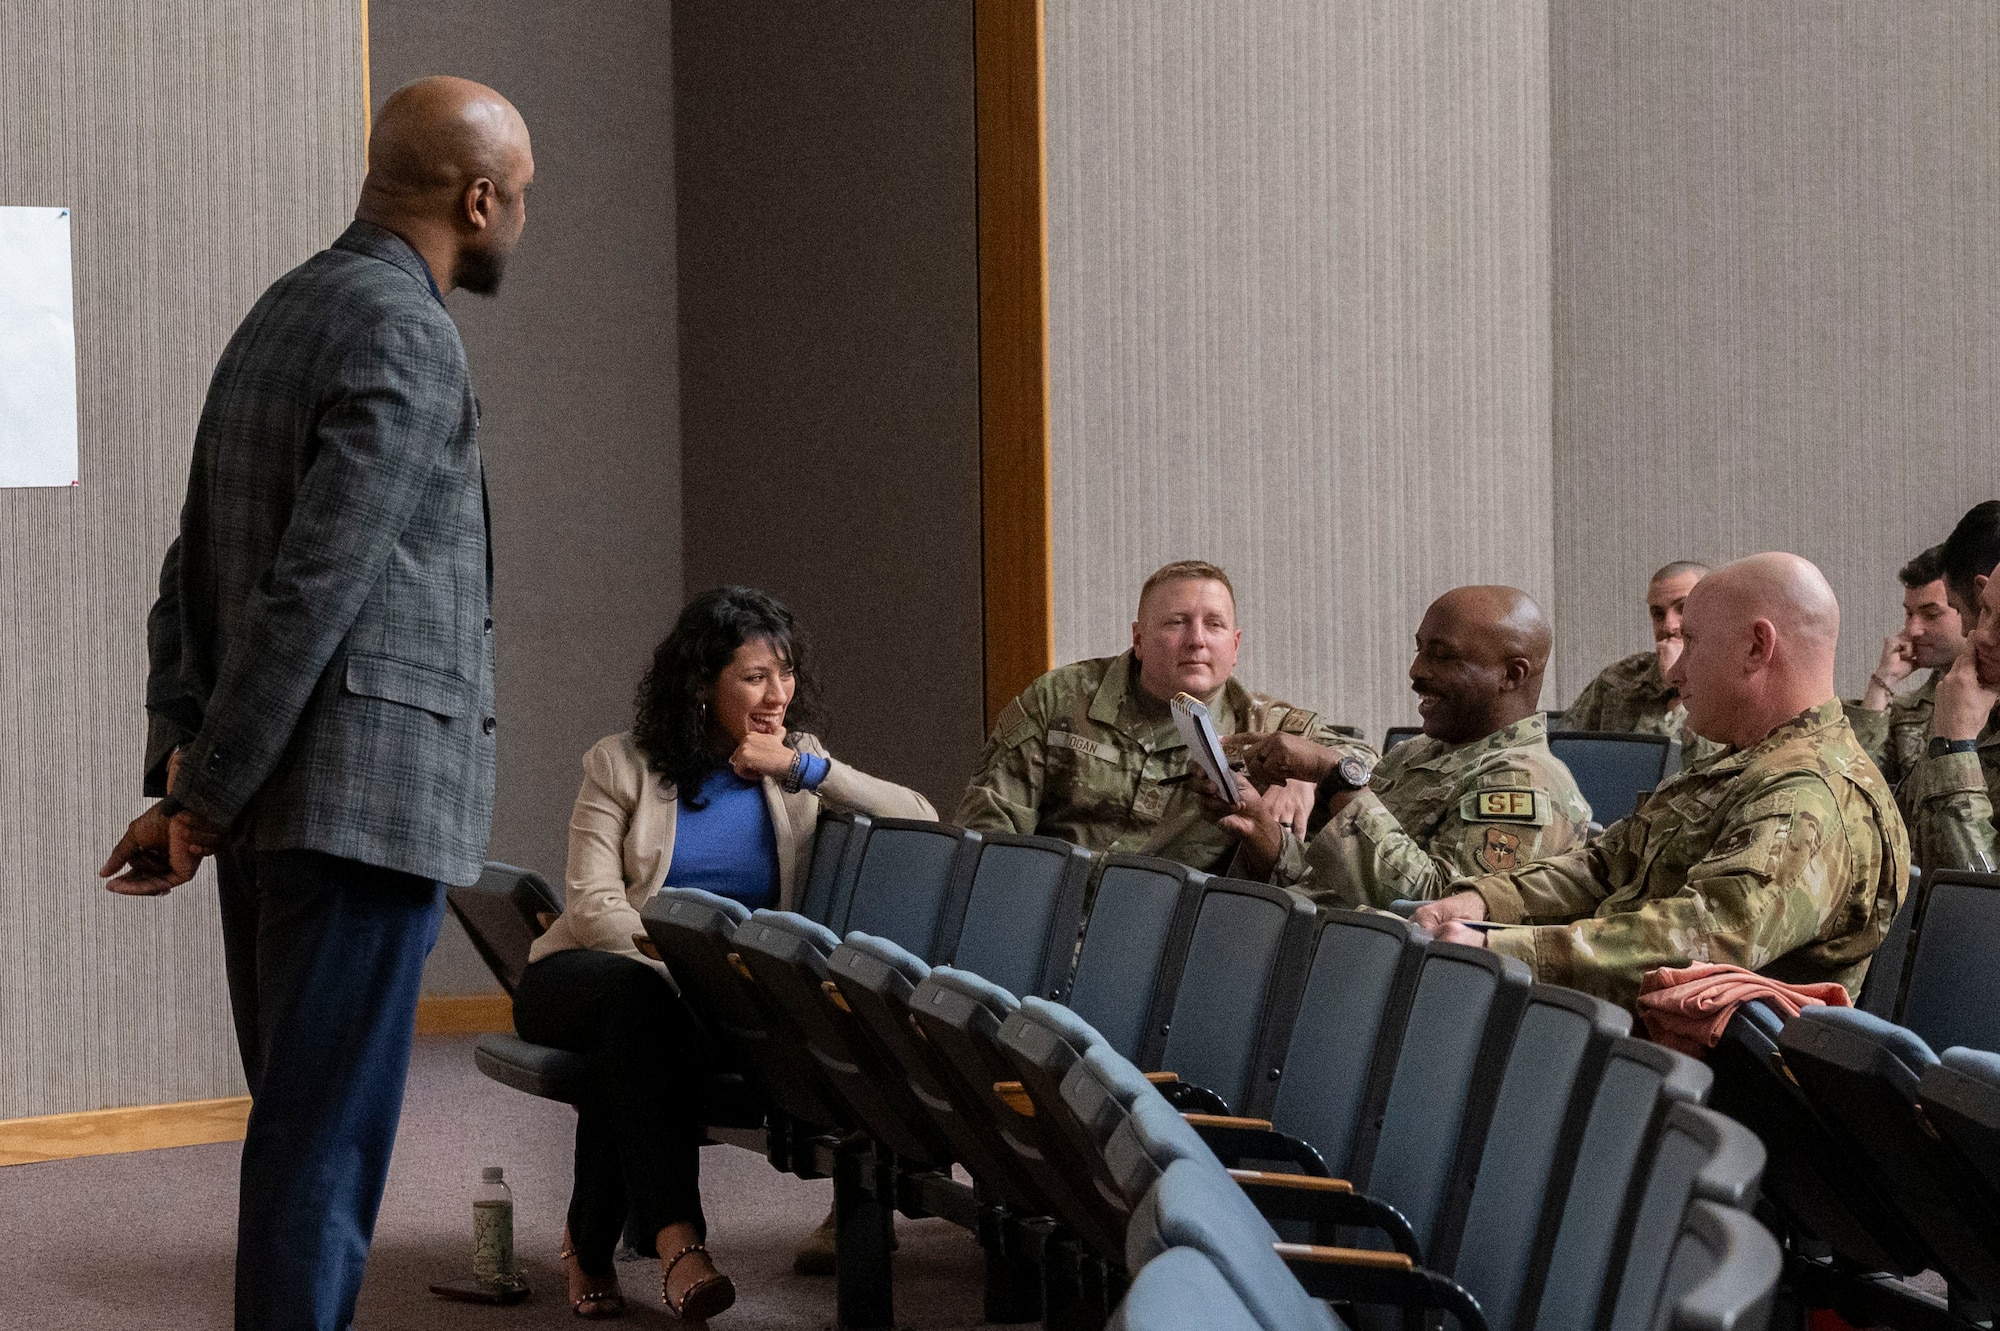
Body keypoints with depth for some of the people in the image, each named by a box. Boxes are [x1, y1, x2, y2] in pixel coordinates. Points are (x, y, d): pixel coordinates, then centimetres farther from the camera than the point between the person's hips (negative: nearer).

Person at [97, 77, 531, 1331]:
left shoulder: (282, 316, 17)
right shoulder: (407, 339, -12)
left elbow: (198, 568, 16)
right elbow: (315, 584, -19)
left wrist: (182, 772, 13)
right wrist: (207, 798, -15)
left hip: (271, 807, 9)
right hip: (366, 793, -9)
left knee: (303, 1125, 14)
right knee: (326, 1142, -6)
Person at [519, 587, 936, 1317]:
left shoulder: (795, 768, 10)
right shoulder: (622, 765, 1)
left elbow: (924, 824, -3)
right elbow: (592, 905, -10)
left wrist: (805, 770, -11)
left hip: (721, 991, 2)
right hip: (589, 976, -1)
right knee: (642, 998, -38)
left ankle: (592, 1242, -20)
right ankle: (677, 1238, -44)